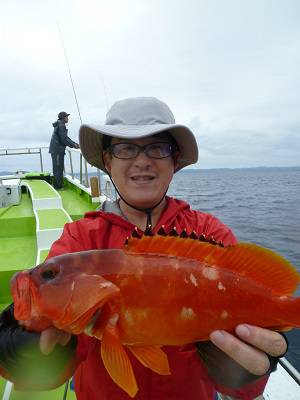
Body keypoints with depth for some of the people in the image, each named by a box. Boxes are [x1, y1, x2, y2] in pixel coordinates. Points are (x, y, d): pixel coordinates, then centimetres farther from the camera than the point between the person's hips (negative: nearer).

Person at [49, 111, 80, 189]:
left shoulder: (61, 125, 20)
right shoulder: (61, 125, -13)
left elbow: (66, 138, 22)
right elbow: (64, 139, -18)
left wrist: (74, 143, 14)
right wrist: (73, 145, -11)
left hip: (57, 150, 10)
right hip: (57, 150, -10)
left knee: (59, 168, 15)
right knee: (58, 168, -6)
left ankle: (59, 185, 23)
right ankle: (58, 186, -2)